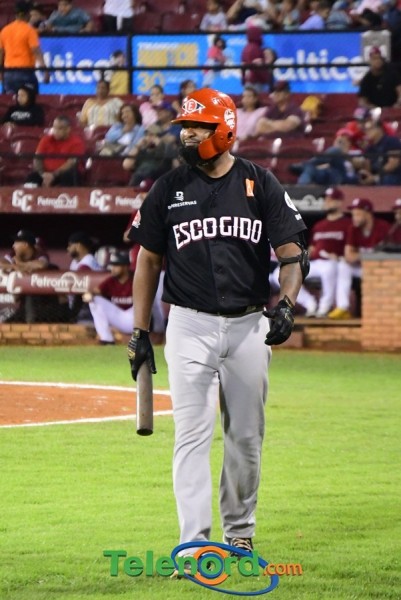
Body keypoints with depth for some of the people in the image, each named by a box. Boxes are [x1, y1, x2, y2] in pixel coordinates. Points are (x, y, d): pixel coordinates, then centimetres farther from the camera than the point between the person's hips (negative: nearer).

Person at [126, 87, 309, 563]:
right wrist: (140, 332, 5)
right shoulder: (169, 189, 3)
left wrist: (287, 304, -19)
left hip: (248, 327, 1)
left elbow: (292, 252, -1)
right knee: (192, 435, -7)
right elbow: (149, 260, 9)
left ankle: (239, 533, 23)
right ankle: (193, 545, -11)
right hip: (190, 327, -1)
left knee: (246, 436, 8)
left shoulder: (260, 185, 2)